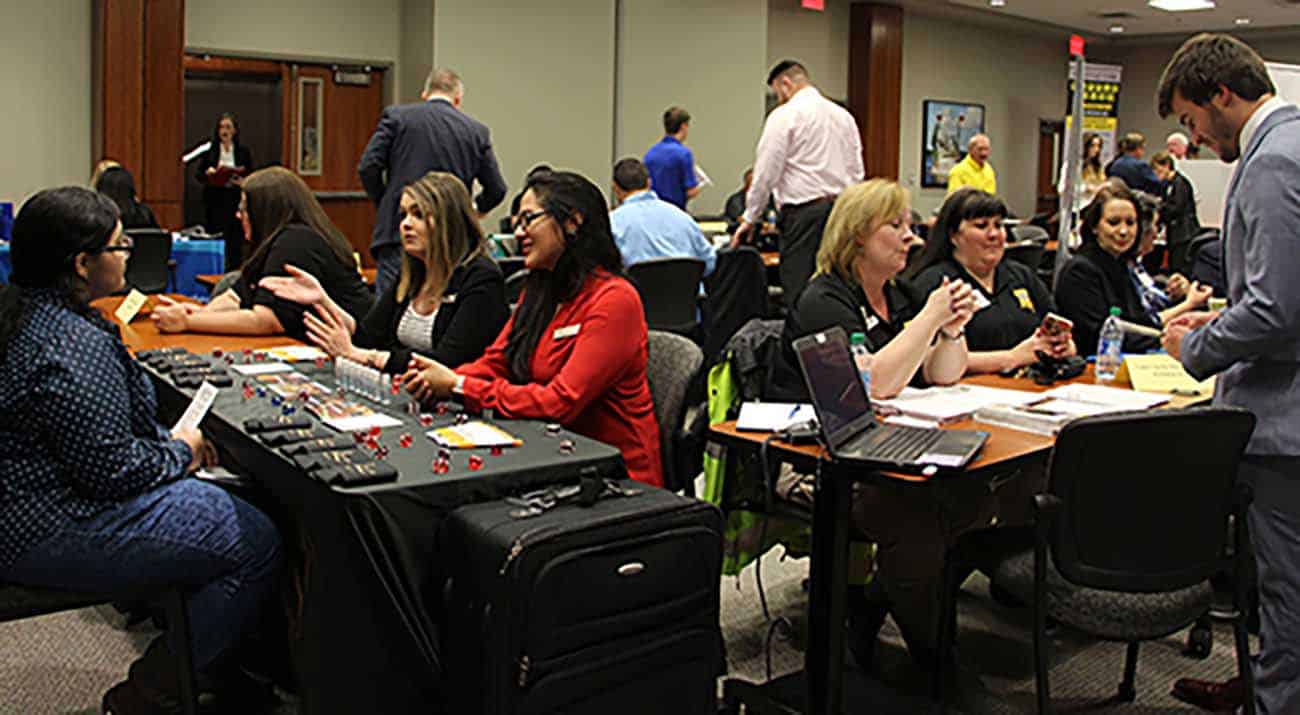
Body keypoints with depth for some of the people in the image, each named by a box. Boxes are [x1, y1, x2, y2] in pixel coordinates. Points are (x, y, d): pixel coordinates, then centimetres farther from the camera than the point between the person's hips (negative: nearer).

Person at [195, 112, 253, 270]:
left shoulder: (244, 151, 5)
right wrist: (208, 173, -17)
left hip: (236, 202, 0)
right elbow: (197, 173, 3)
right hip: (214, 202, 0)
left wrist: (243, 181, -15)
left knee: (235, 243, -5)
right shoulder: (209, 150, 6)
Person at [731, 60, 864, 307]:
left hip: (803, 213, -7)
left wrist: (750, 219, 3)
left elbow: (766, 173, -5)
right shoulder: (844, 115, 15)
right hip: (841, 211, 7)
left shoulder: (785, 115, -4)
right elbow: (856, 172, 14)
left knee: (799, 291, -8)